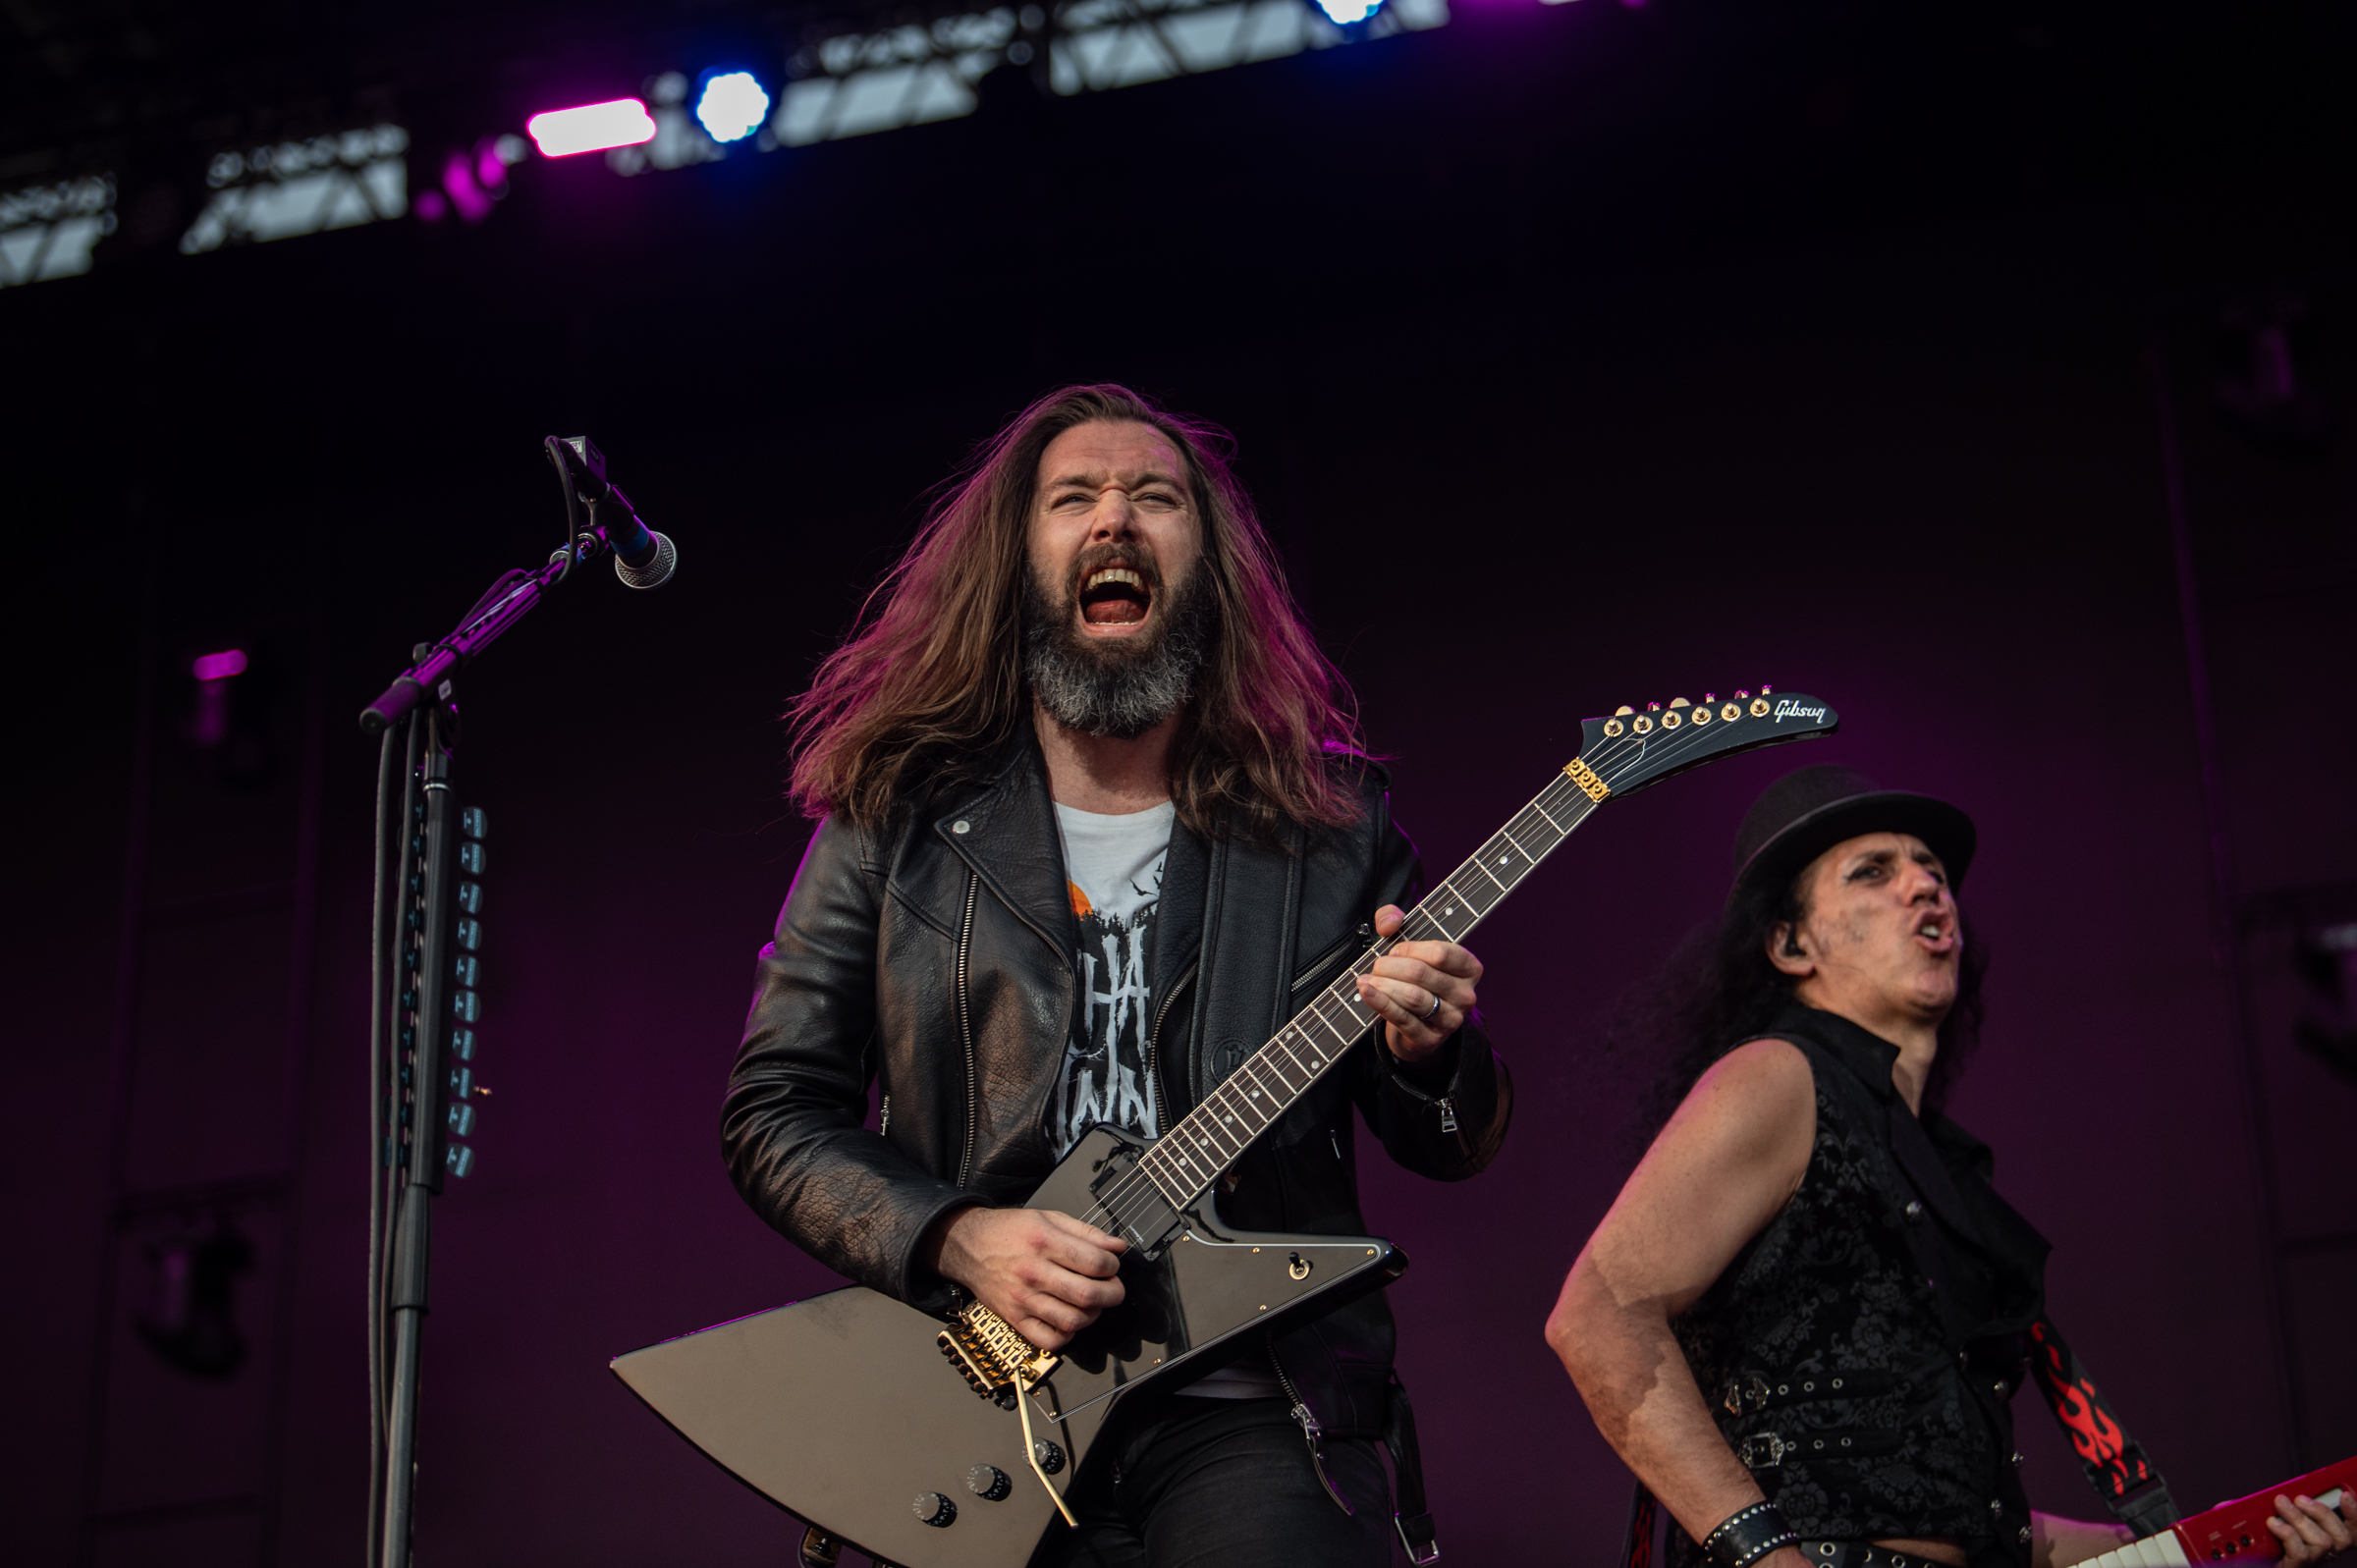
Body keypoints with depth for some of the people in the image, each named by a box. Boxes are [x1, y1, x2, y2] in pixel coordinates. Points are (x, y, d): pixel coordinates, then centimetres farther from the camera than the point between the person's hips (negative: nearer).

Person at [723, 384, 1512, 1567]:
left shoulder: (1332, 821, 7)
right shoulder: (895, 815, 5)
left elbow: (1450, 1148, 11)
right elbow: (772, 1112, 5)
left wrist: (1426, 1054, -12)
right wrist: (959, 1241, -11)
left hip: (1248, 1412, 1)